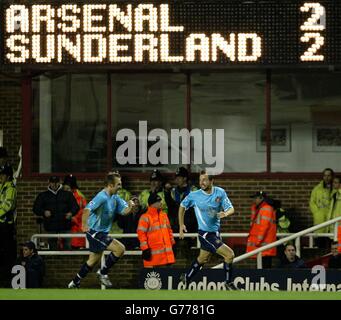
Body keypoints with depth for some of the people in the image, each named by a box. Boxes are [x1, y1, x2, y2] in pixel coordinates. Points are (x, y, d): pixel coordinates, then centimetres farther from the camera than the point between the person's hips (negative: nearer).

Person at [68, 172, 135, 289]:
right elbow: (87, 209, -32)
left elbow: (124, 211, 7)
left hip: (102, 233, 10)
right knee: (120, 249, -16)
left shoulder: (114, 198, 7)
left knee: (94, 259, 20)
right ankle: (103, 273, -2)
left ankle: (74, 283, 30)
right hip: (95, 232, -10)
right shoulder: (102, 197, -21)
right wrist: (85, 225, -44)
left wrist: (130, 206, -15)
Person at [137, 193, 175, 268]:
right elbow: (141, 233, -10)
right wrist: (145, 249, -15)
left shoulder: (164, 215, 16)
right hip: (153, 252, -7)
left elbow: (169, 230, 25)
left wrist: (172, 243, 21)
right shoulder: (145, 218, -7)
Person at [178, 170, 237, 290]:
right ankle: (228, 283, 2)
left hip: (216, 231, 5)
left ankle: (186, 278, 42)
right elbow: (182, 206, 4)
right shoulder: (194, 195, -12)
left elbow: (231, 208, -6)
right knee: (229, 254, -14)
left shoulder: (220, 193, -5)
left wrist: (225, 213, -29)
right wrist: (181, 225, 4)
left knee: (203, 259, 22)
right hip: (205, 233, -5)